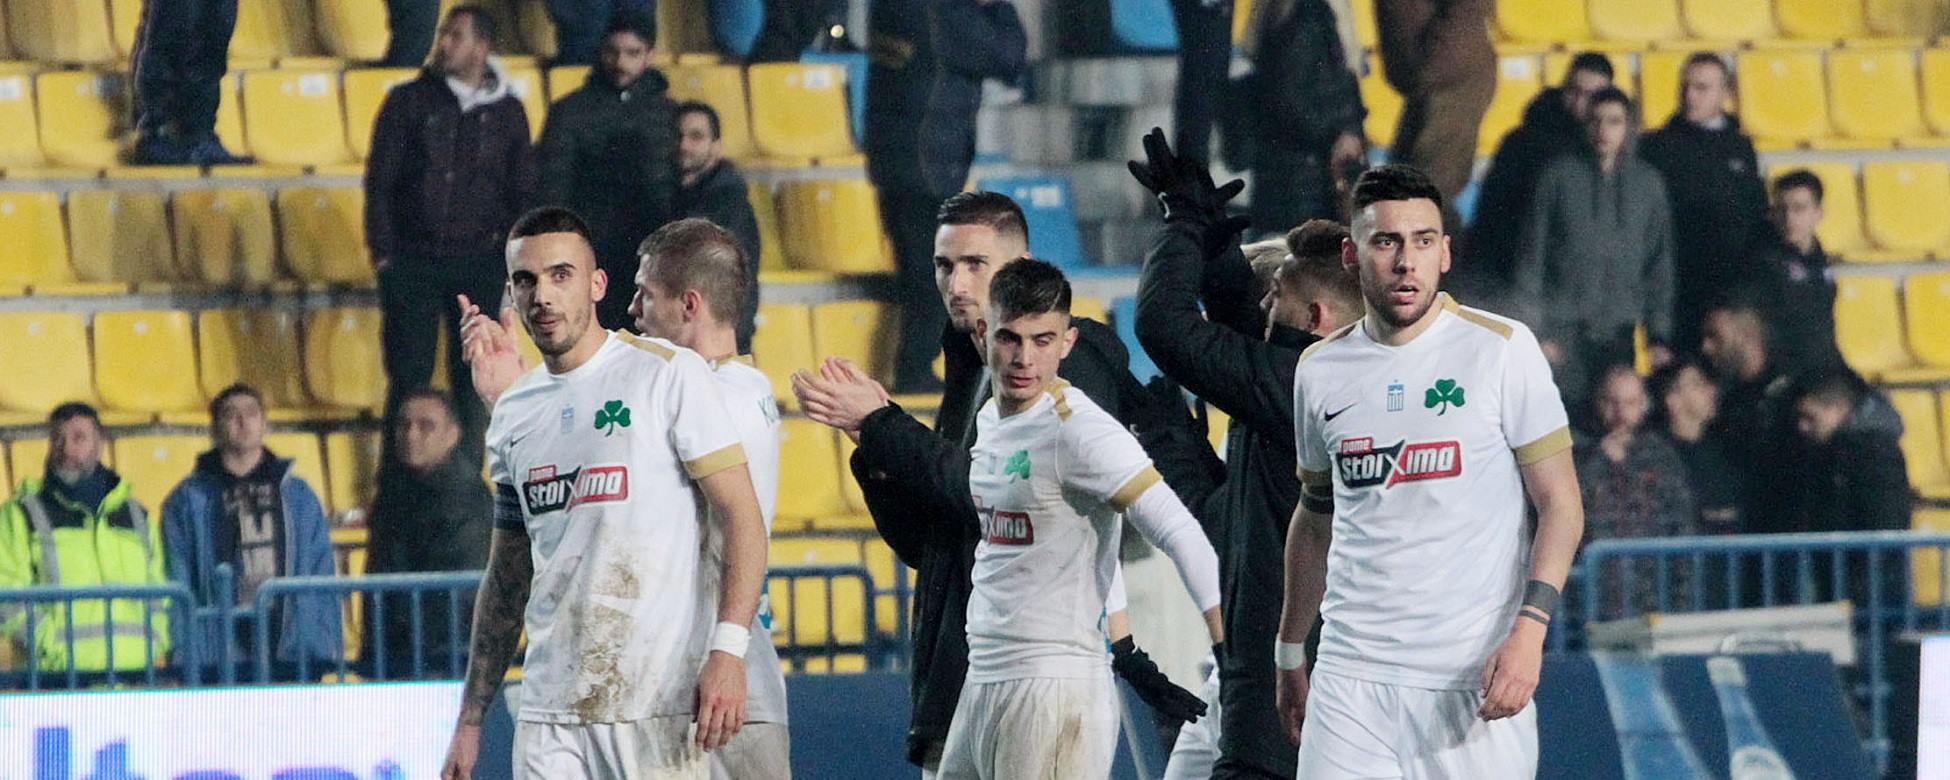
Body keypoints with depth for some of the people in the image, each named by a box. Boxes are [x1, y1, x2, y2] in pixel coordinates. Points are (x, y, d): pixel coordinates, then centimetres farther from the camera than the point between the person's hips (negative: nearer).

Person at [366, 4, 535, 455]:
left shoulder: (507, 113, 8)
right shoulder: (408, 102, 3)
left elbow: (523, 193, 13)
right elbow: (380, 181, 2)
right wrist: (384, 254, -5)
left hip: (478, 265, 1)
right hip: (413, 261, -1)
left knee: (475, 380, 2)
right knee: (409, 376, -3)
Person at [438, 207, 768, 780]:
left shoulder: (669, 374, -2)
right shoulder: (514, 413, 15)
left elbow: (740, 516, -7)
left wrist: (728, 650, -20)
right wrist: (471, 719, 17)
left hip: (660, 704, -5)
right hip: (550, 710, 5)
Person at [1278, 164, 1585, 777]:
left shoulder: (1502, 349, -2)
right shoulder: (1321, 370, 10)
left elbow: (1560, 503, -4)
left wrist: (1529, 629, -16)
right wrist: (1290, 654, 25)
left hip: (1476, 676, -3)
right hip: (1351, 676, 3)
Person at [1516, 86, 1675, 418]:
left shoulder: (1647, 183, 9)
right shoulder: (1561, 176, 3)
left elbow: (1660, 265, 11)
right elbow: (1532, 257, 3)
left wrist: (1659, 336, 2)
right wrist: (1537, 332, -4)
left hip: (1619, 329, 2)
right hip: (1565, 327, -2)